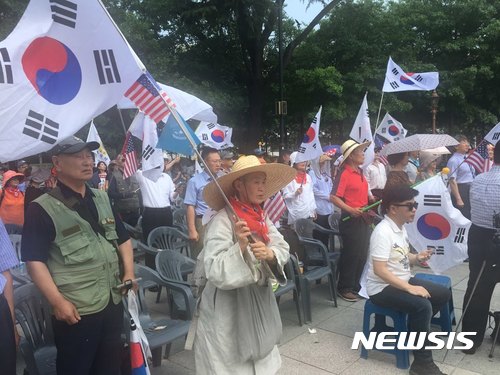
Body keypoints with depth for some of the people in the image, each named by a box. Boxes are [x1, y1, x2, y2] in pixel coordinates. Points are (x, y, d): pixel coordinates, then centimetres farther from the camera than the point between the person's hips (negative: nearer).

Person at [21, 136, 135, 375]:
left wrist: (129, 272, 5)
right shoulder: (43, 209, -11)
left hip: (113, 302, 6)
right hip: (75, 310, -6)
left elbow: (123, 238, 17)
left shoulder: (103, 199, 9)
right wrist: (57, 301, -18)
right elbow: (34, 260, -14)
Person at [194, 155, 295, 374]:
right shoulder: (223, 220, -20)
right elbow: (215, 271, -26)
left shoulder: (261, 217, 3)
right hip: (228, 311, -7)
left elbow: (283, 249, -2)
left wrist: (269, 254, -22)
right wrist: (240, 246, -37)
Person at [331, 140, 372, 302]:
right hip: (350, 219, -8)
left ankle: (356, 285, 29)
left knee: (362, 255, 15)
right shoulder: (344, 173, -14)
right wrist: (350, 210, -26)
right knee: (351, 255, 1)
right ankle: (345, 288, 14)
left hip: (363, 218, 8)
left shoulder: (360, 171, 11)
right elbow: (334, 197, -20)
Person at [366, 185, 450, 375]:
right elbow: (379, 270, -28)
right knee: (422, 305, -29)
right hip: (382, 288, -10)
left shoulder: (401, 227, 6)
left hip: (404, 280, 10)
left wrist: (417, 257, -1)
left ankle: (415, 329, 20)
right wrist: (410, 288, -28)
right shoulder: (383, 232, -23)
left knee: (443, 293, 8)